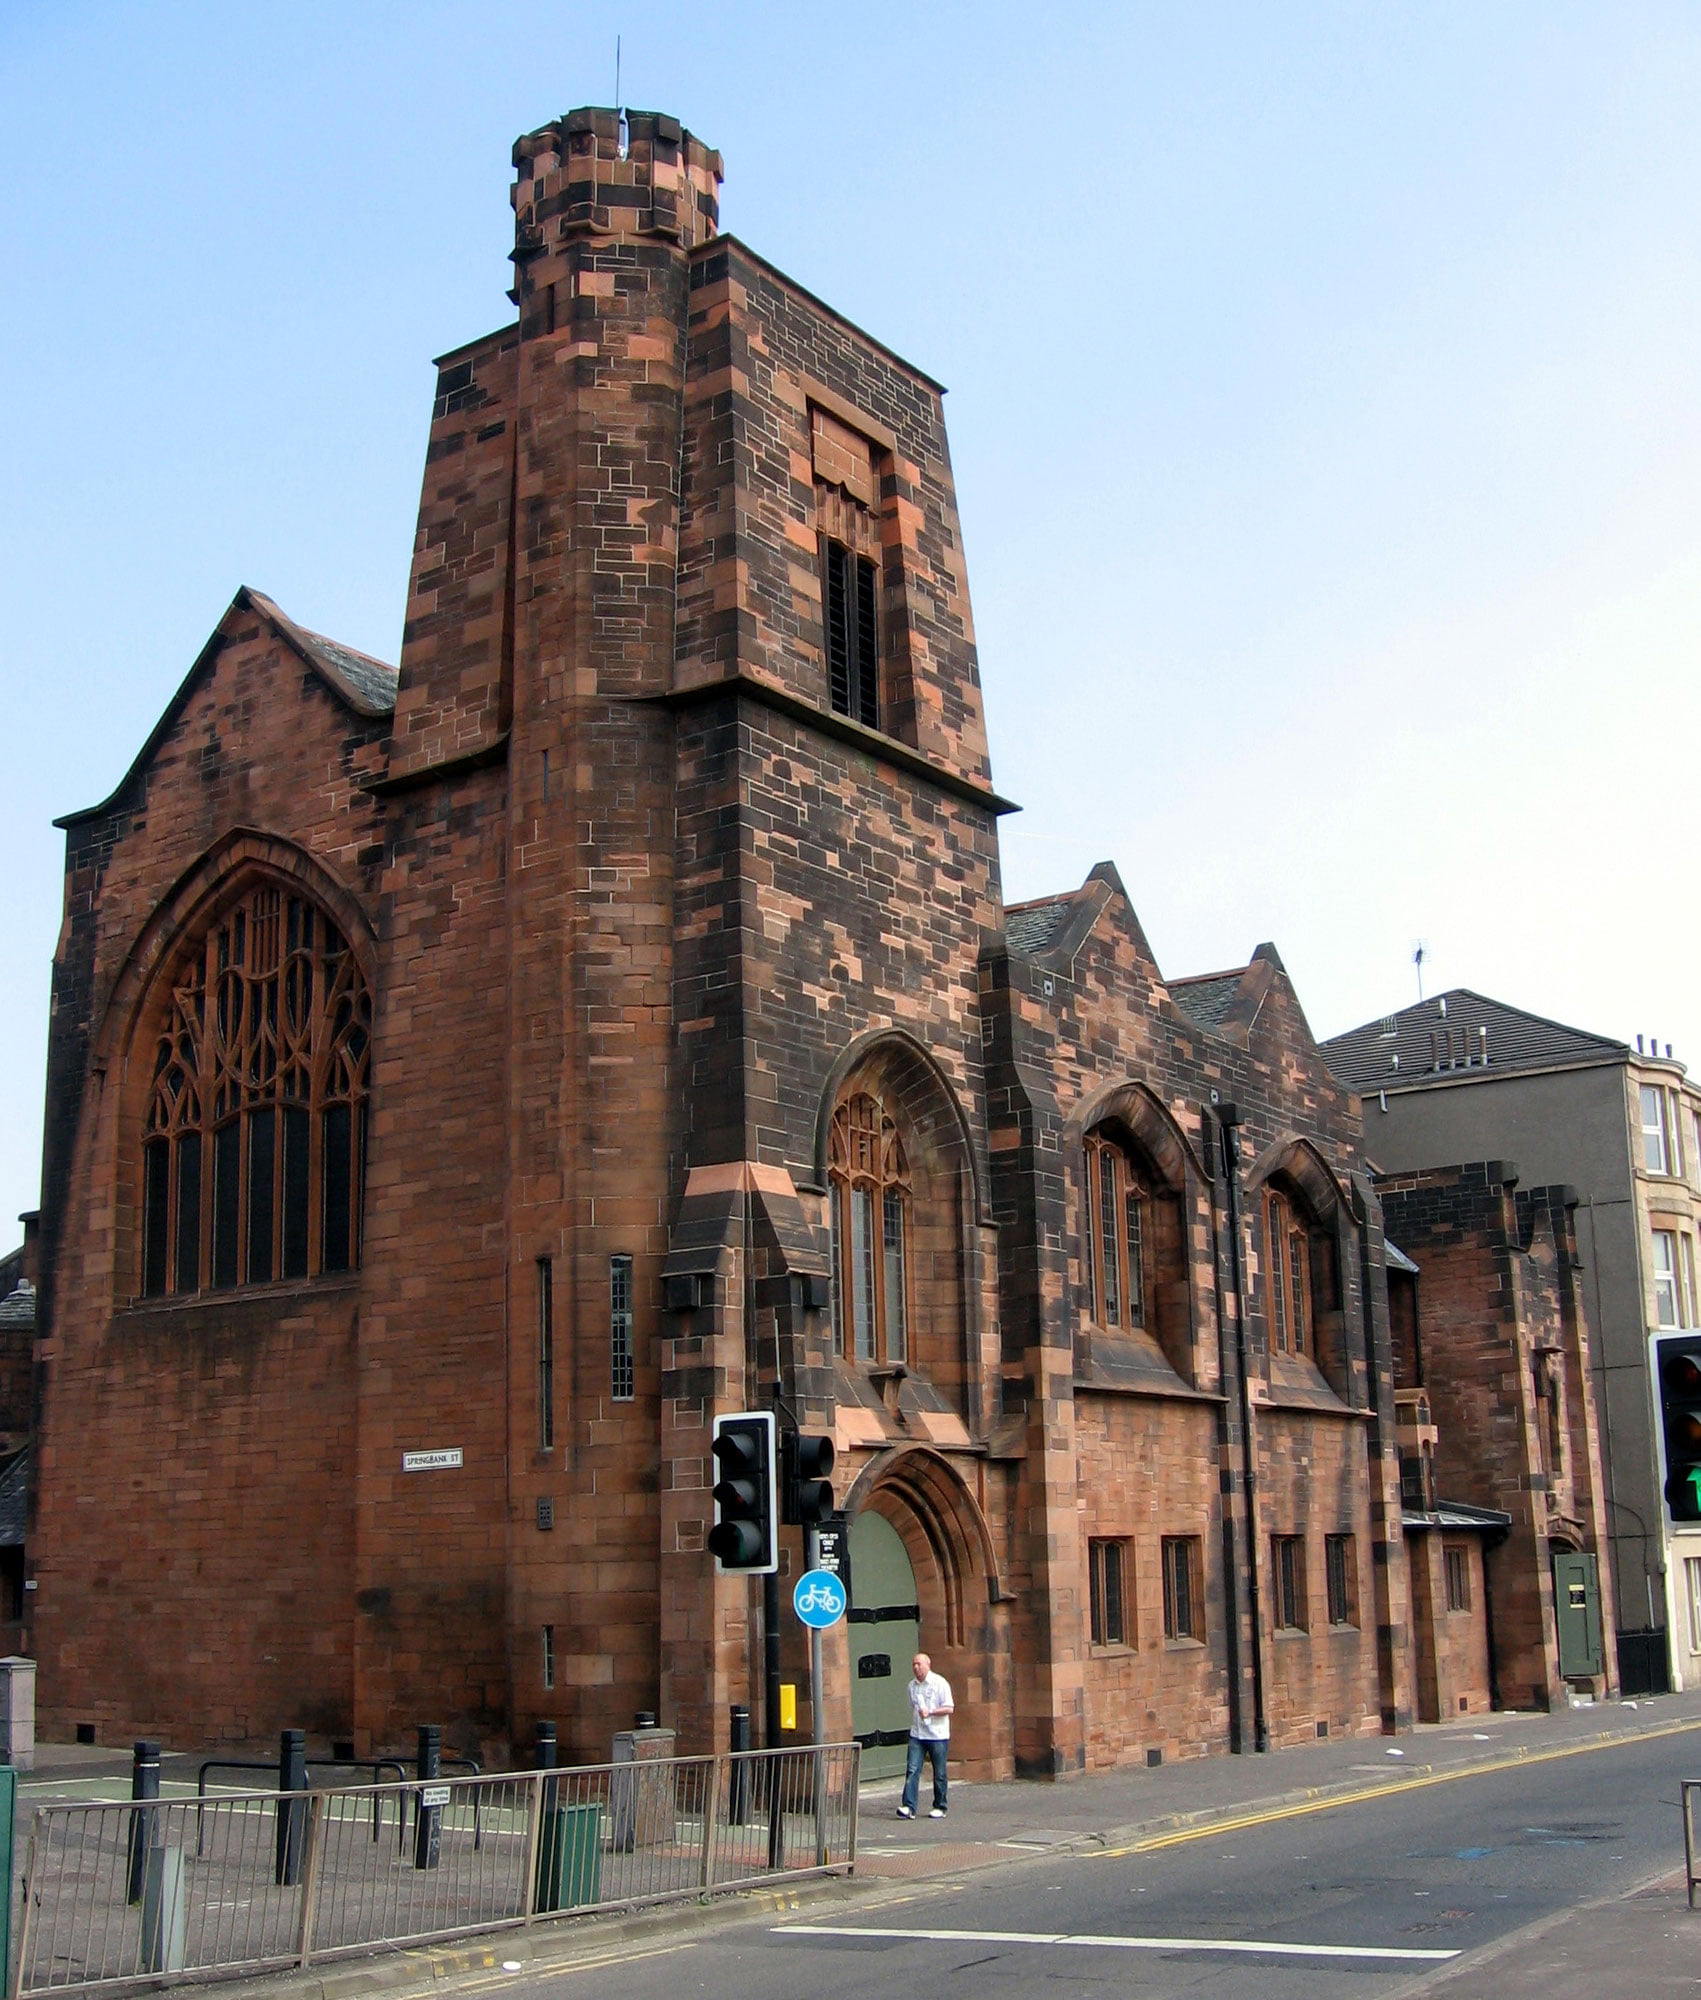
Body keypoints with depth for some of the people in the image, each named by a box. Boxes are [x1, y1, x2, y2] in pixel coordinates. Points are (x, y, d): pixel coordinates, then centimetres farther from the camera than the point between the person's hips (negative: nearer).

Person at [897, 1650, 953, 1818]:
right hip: (916, 1735, 5)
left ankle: (940, 1808, 15)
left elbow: (949, 1709, -11)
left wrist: (929, 1712, -21)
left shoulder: (940, 1683, -6)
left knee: (939, 1774, 3)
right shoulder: (912, 1685, 12)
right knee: (912, 1770, -8)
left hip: (937, 1735, -5)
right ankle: (909, 1807, -12)